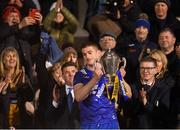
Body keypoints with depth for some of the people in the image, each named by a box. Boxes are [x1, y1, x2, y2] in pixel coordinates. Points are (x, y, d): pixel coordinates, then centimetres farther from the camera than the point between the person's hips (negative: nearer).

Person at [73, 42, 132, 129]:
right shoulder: (80, 75, 5)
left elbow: (128, 94, 0)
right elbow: (78, 97, -14)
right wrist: (95, 79, -24)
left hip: (110, 122, 0)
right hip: (88, 124, 0)